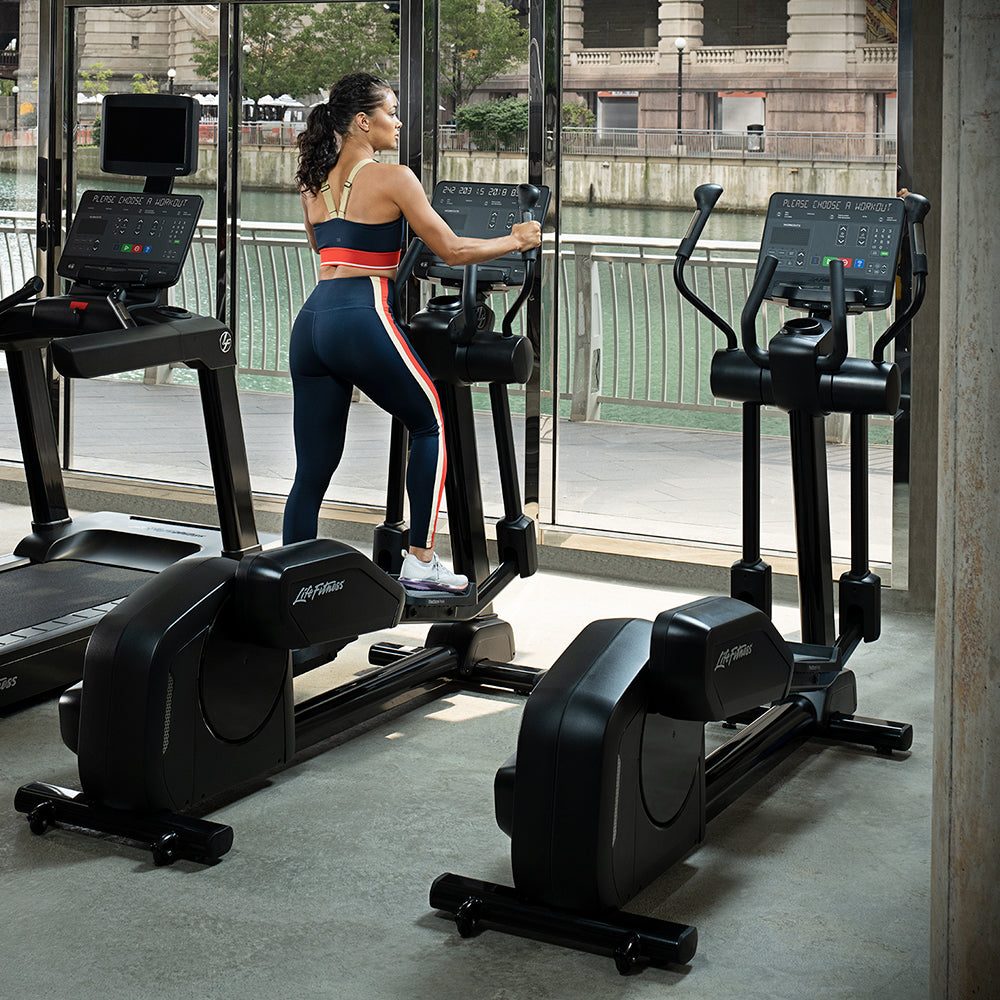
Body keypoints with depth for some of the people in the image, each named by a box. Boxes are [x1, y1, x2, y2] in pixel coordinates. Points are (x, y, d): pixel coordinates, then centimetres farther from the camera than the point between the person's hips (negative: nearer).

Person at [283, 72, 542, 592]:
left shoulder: (314, 183, 17)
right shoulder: (392, 178, -3)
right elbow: (452, 251, 0)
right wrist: (516, 240, 15)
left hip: (310, 322, 6)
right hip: (362, 320, -6)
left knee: (312, 471, 10)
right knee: (431, 425, 16)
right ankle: (420, 563, 15)